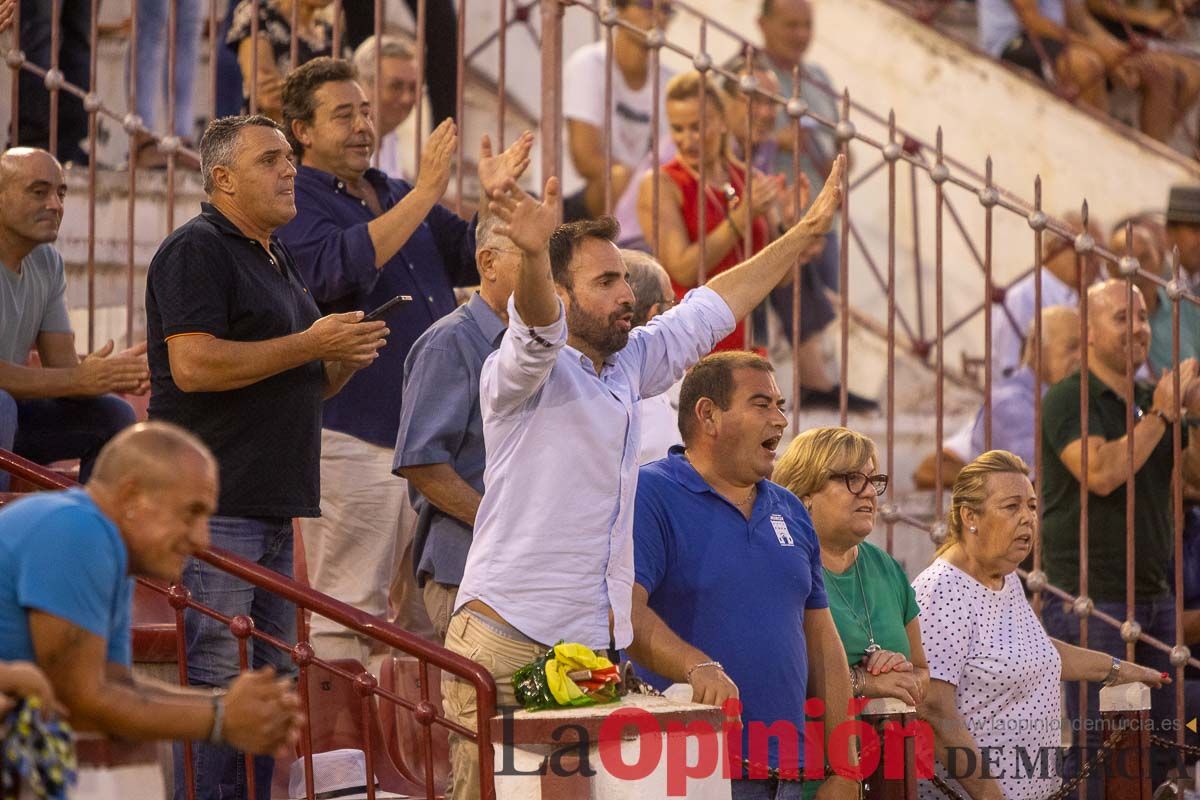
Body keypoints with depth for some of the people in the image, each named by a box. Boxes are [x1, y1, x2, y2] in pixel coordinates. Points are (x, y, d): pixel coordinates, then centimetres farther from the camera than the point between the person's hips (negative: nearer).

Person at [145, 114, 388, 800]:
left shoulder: (279, 260, 22)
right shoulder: (196, 251, -7)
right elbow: (194, 365, -21)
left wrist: (345, 360, 8)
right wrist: (312, 344, -16)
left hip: (273, 506, 10)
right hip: (213, 504, -10)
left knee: (271, 679, 10)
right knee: (215, 678, -11)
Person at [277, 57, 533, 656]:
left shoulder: (395, 196, 19)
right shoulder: (295, 207, -6)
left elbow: (470, 261, 19)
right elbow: (341, 269, -24)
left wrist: (492, 200, -1)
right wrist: (425, 194, -25)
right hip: (354, 437, -8)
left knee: (428, 610, 12)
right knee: (346, 612, -7)